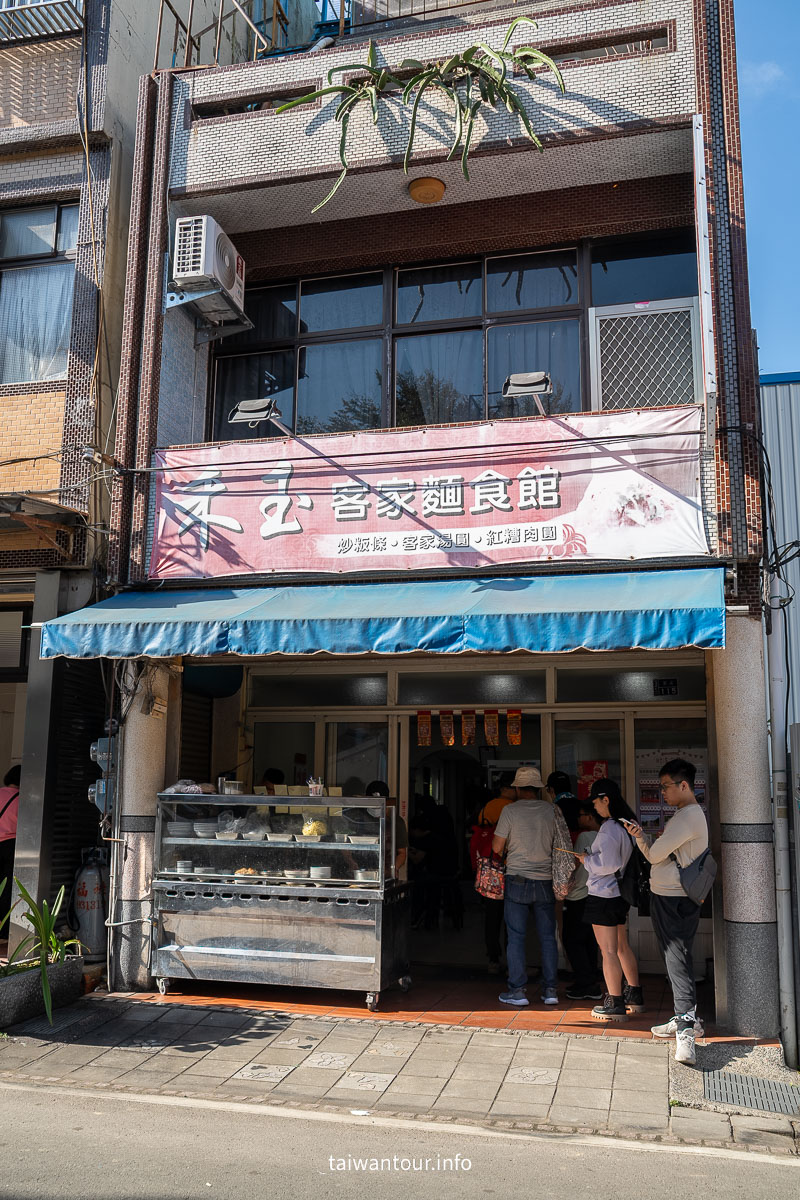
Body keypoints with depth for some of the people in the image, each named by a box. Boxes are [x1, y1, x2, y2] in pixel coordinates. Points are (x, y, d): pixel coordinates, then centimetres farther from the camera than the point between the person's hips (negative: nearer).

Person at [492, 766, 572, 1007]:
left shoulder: (510, 811, -6)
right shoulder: (552, 810, 1)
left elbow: (497, 848, -2)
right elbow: (563, 844, 6)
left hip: (517, 880, -3)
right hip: (545, 881, 3)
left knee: (516, 937, 3)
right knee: (548, 937, 10)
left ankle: (517, 991, 5)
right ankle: (550, 990, 13)